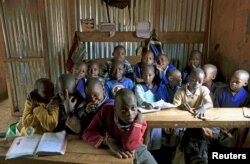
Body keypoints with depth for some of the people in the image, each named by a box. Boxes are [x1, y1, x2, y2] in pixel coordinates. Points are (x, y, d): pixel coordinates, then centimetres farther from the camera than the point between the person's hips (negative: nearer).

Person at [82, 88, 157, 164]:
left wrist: (138, 121, -37)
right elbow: (88, 133, -19)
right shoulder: (106, 111, -20)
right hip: (110, 154, 0)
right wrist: (108, 142, -31)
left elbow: (129, 147, -37)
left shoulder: (140, 122, -23)